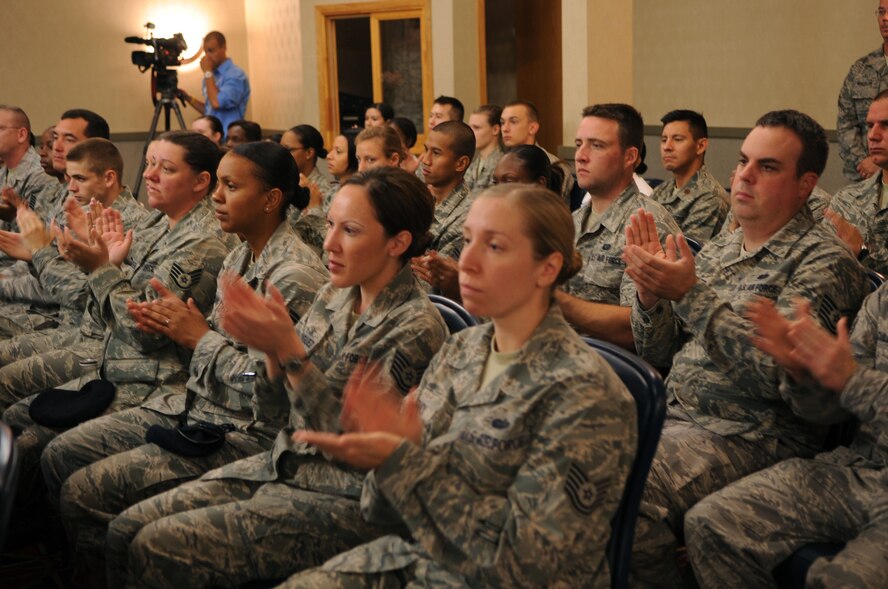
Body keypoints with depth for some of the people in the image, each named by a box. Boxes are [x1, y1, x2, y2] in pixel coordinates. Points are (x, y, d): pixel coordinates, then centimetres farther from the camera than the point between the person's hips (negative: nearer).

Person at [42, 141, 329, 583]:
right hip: (192, 407, 10)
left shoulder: (295, 275, -20)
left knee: (84, 492, -14)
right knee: (59, 456, 6)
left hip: (244, 431, -10)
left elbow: (267, 383, -24)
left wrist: (200, 336, -14)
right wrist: (175, 326, -2)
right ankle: (84, 567, 21)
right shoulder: (241, 257, 10)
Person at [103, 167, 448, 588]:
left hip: (344, 502, -7)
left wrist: (289, 348, -24)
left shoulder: (416, 328, -17)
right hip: (282, 466, 7)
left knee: (158, 549, -15)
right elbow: (275, 406, 8)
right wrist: (271, 348, -13)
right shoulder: (335, 297, 5)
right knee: (125, 530, -2)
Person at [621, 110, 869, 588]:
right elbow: (657, 355, 15)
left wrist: (690, 295, -23)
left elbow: (782, 372, -21)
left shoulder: (823, 261, -7)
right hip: (673, 413, 8)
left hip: (749, 436, -8)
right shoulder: (719, 248, 15)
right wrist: (650, 295, -6)